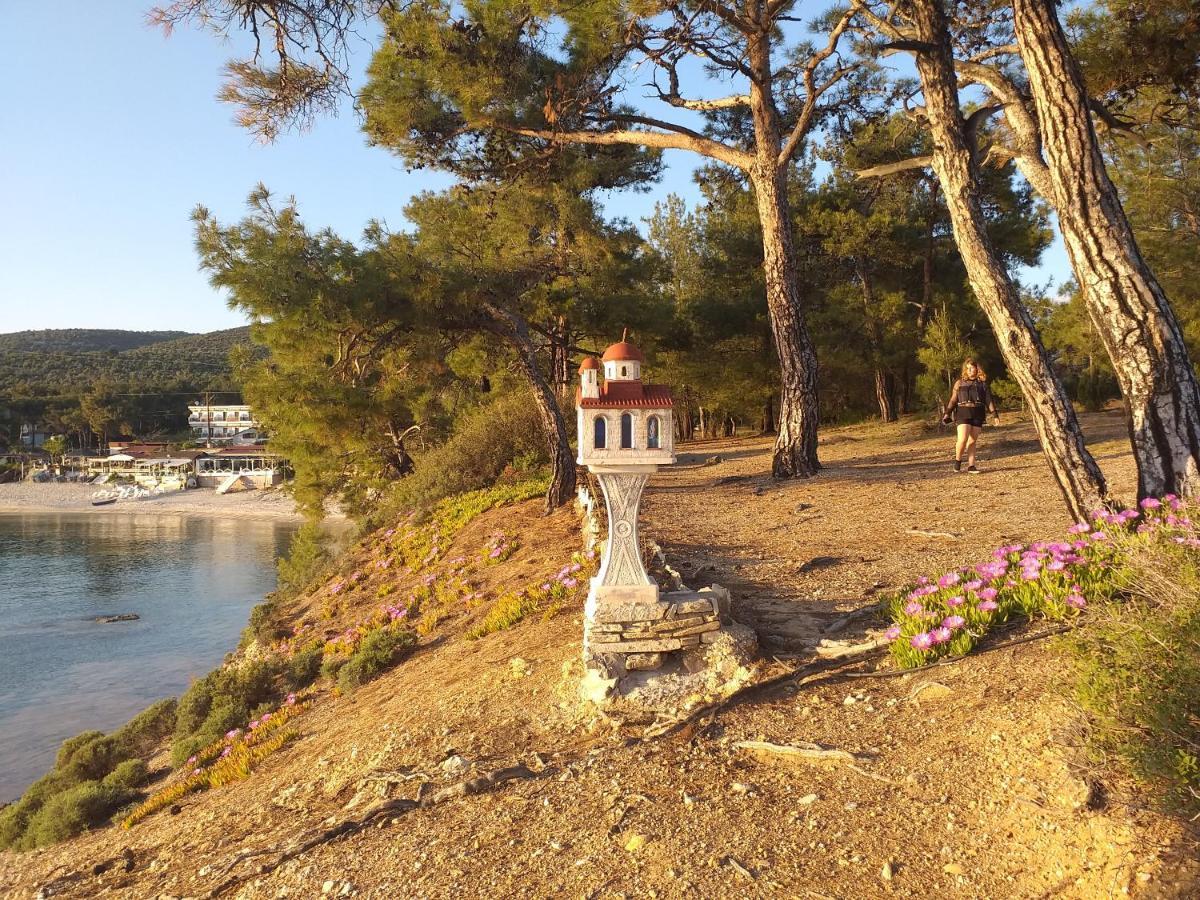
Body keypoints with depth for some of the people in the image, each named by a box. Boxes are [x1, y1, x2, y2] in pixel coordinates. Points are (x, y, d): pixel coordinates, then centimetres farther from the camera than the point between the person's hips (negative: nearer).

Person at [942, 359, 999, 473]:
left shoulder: (983, 383, 10)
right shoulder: (960, 383, 8)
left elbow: (989, 399, 7)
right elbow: (953, 400, 7)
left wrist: (994, 414, -1)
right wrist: (947, 413, -4)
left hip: (978, 414, 2)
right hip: (963, 413, -2)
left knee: (973, 441, 2)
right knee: (963, 439, -16)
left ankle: (971, 466, 6)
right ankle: (957, 461, 6)